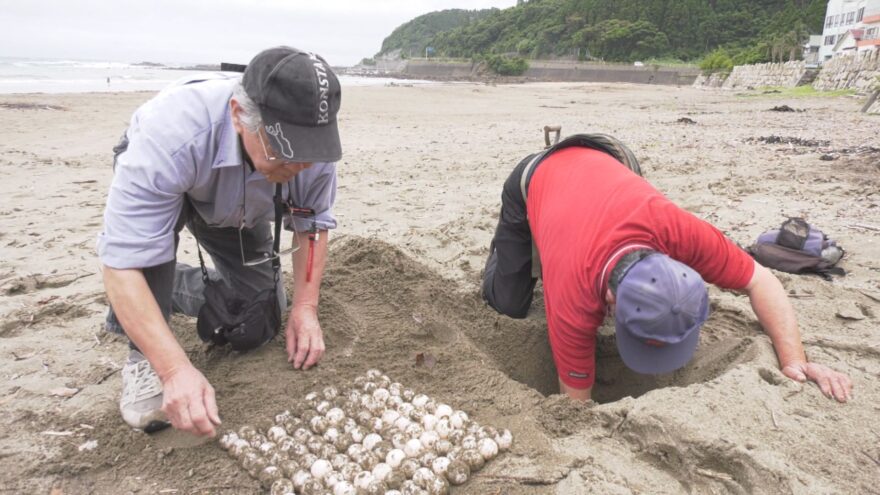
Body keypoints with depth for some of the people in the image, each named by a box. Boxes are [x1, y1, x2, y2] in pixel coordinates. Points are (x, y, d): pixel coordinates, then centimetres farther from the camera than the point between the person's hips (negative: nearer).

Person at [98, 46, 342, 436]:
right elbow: (121, 264, -44)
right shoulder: (170, 135, -46)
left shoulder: (312, 143, -33)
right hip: (155, 181, -3)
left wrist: (305, 307, -27)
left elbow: (313, 225, -17)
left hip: (237, 208, 4)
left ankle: (174, 287, 28)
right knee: (151, 227, -40)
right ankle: (144, 357, -17)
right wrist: (176, 369, -50)